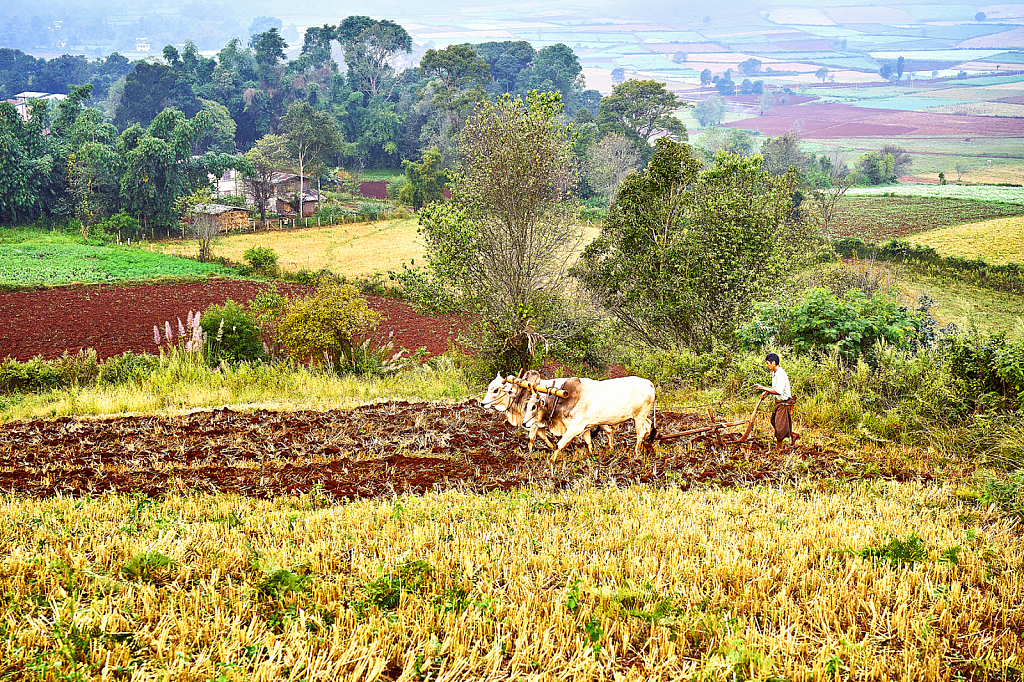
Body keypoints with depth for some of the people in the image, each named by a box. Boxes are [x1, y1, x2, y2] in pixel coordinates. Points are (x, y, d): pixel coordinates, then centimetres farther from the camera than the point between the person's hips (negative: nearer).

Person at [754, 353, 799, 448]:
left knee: (780, 424, 1)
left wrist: (763, 388, -26)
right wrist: (766, 392, 6)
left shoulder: (781, 374, -24)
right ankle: (793, 435, 28)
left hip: (784, 403, -10)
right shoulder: (774, 372, 7)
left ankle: (778, 446, 15)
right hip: (778, 402, 10)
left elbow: (778, 391, -30)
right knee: (774, 421, 17)